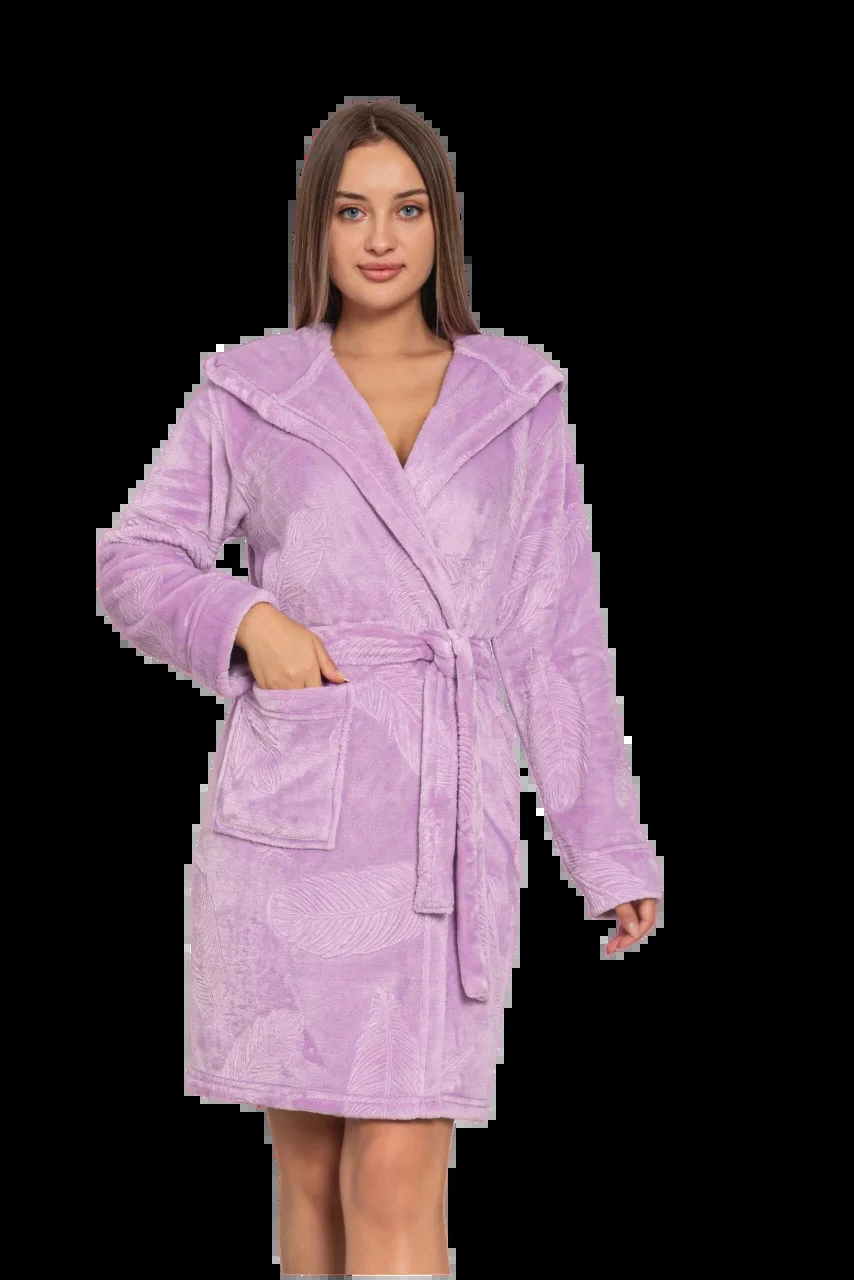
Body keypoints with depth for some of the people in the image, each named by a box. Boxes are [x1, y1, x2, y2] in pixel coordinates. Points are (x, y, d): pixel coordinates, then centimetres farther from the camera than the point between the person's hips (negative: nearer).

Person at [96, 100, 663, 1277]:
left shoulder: (517, 402, 9)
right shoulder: (249, 396, 7)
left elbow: (557, 635, 10)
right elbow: (133, 563, 12)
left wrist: (608, 846, 10)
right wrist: (243, 621, -9)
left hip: (446, 818, 0)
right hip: (290, 813, 1)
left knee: (398, 1176, -9)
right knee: (311, 1164, 8)